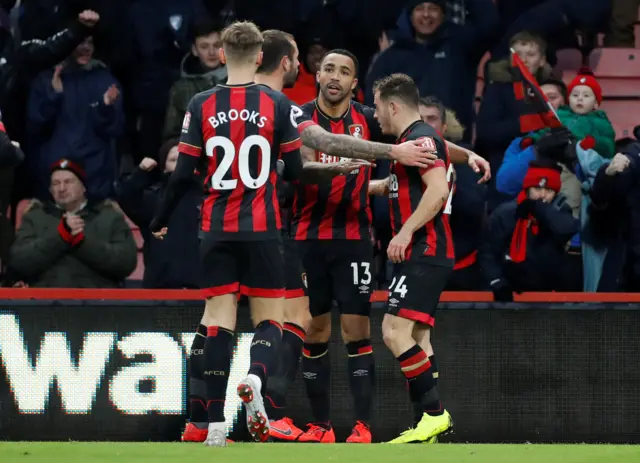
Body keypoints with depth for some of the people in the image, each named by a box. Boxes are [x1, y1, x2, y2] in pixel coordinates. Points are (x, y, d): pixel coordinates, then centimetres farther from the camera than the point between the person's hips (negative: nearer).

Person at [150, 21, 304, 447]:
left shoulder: (201, 106, -1)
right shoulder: (276, 104, -3)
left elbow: (184, 175, -1)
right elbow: (295, 170, -1)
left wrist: (161, 220, 13)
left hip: (218, 231, 1)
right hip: (263, 230, -1)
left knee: (219, 322, 2)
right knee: (270, 320, 5)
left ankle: (216, 423, -5)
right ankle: (256, 378, -27)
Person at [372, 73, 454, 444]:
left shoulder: (420, 138, -11)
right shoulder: (415, 139, 21)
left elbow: (438, 188, -24)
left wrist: (406, 232, -27)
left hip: (424, 253, -11)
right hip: (422, 255, 11)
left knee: (396, 332, -18)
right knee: (416, 340, 8)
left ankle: (435, 414, -19)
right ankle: (432, 424, 5)